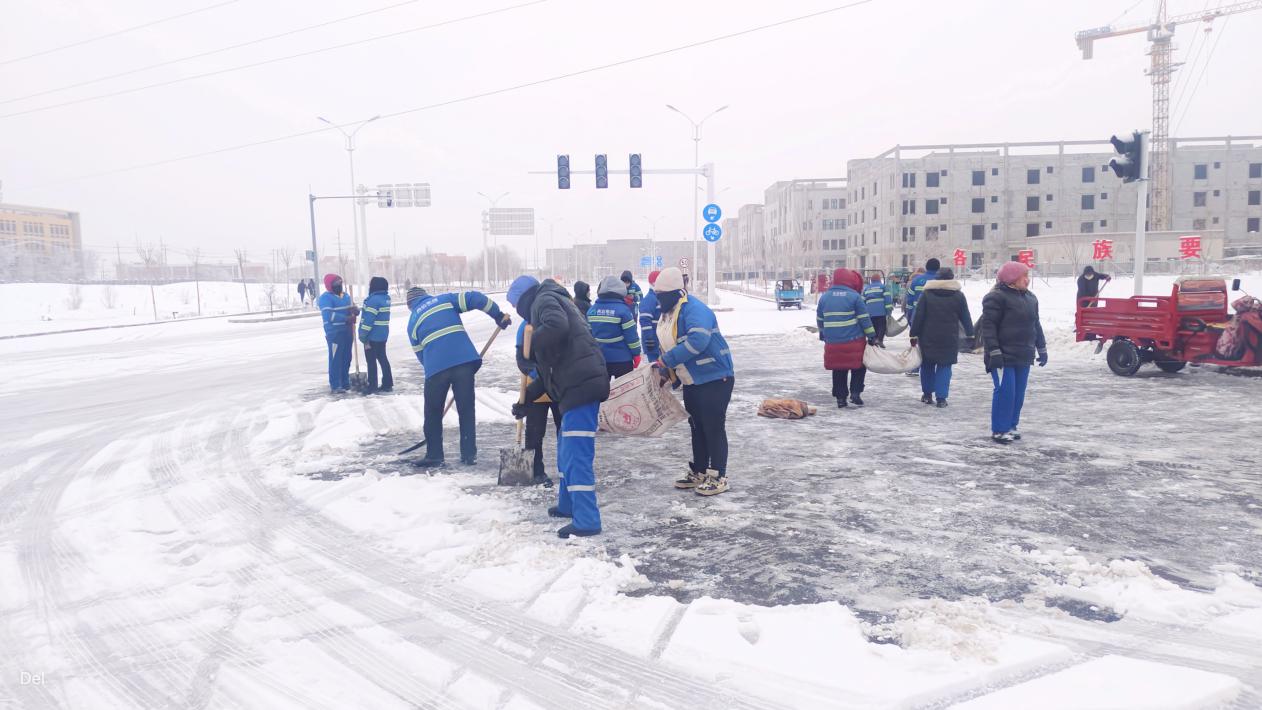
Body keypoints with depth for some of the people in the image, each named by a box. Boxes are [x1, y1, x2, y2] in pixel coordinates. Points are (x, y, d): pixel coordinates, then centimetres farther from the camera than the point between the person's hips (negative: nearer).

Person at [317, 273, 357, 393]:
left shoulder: (346, 296, 15)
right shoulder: (326, 297, -11)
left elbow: (353, 309, 17)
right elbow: (329, 316, -23)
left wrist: (356, 310, -9)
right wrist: (346, 319, -24)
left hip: (347, 332, 8)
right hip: (334, 333, -8)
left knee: (346, 358, 13)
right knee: (335, 359, -5)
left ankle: (345, 382, 23)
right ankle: (335, 385, -2)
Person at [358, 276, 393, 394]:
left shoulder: (374, 299, -21)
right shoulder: (385, 298, 9)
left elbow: (369, 319, -22)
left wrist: (363, 335, -15)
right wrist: (361, 309, 13)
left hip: (373, 335, -9)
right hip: (382, 334, 9)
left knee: (371, 360, 1)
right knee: (382, 358, 13)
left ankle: (372, 386, 7)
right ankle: (387, 384, 15)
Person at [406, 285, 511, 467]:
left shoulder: (412, 322, 20)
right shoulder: (444, 300, 17)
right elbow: (475, 299, 4)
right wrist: (498, 315, 9)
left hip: (435, 368, 0)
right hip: (464, 360, 0)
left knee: (433, 413, 17)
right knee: (466, 410, 12)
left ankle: (434, 456, 20)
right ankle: (469, 454, 15)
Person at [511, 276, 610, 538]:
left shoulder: (543, 299, 1)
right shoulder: (556, 304, 31)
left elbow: (557, 325, -25)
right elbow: (551, 366, 31)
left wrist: (529, 347, -9)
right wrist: (527, 398, 29)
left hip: (581, 385, -11)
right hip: (578, 385, 11)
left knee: (576, 453, -9)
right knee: (566, 450, 23)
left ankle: (586, 521, -6)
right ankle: (568, 505, 36)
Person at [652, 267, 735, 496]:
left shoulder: (695, 310, -21)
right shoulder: (667, 315, 10)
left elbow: (697, 341, -35)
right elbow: (669, 348, 19)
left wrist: (667, 360, -29)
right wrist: (665, 372, 4)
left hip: (716, 378, -9)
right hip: (691, 382, 10)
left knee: (714, 428, -3)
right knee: (697, 427, 16)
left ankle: (718, 477, 7)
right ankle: (698, 472, 29)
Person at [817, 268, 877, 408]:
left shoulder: (824, 297, 7)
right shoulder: (854, 296, -6)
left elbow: (819, 320, 14)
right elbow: (864, 319, -5)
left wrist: (823, 335, 27)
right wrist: (872, 336, 2)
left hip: (833, 343, 4)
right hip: (854, 343, -4)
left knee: (839, 371, 13)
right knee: (859, 368, 13)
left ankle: (840, 398, 14)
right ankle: (855, 393, 5)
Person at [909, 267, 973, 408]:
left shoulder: (926, 293, -2)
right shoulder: (958, 295, 2)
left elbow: (918, 316, -4)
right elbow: (965, 317, 7)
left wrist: (914, 334, 0)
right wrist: (970, 334, 16)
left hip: (928, 337, 0)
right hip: (949, 338, 0)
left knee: (927, 365, 15)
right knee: (944, 366, 4)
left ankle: (927, 394, 20)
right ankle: (941, 397, -3)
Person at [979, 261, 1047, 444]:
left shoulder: (1030, 298, 15)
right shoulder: (996, 297, -12)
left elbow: (1035, 325, 23)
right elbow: (988, 326, -16)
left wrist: (1041, 348, 20)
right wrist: (994, 352, -21)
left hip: (1023, 356, 8)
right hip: (1004, 356, -8)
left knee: (1019, 393, 11)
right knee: (1005, 391, -8)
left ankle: (1011, 425, 23)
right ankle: (999, 430, 1)